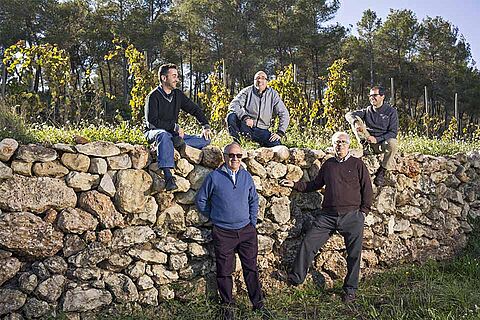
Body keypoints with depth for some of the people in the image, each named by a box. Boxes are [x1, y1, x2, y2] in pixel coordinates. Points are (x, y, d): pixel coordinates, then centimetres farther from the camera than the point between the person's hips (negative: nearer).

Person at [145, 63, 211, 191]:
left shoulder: (178, 94, 9)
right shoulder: (153, 96, -9)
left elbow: (195, 109, 15)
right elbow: (152, 121, -17)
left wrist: (206, 126, -1)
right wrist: (175, 126, -19)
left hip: (174, 133, 6)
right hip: (154, 132, -6)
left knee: (205, 140, -9)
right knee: (164, 135, -44)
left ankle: (178, 142, -36)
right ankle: (168, 176, -54)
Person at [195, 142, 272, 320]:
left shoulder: (246, 176, 5)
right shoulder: (214, 177, -6)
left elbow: (254, 200, 16)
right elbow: (200, 200, 4)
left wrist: (253, 222, 9)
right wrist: (214, 217, 5)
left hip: (246, 231, 3)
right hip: (223, 233, -2)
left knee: (251, 268, 7)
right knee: (224, 272, 7)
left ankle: (258, 303, 20)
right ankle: (227, 305, 23)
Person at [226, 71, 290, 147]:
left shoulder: (273, 94, 4)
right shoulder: (247, 91, 0)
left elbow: (284, 114, 2)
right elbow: (234, 104, -14)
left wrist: (280, 133, -11)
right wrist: (244, 117, -32)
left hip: (261, 130, 1)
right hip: (245, 126, -1)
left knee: (276, 144, -23)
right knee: (231, 116, -28)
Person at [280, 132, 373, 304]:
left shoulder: (357, 164, 3)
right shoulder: (328, 164, 13)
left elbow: (367, 189, 4)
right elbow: (315, 184, 22)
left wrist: (363, 212, -1)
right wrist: (295, 185, 13)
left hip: (352, 216, -2)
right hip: (327, 216, 3)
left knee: (354, 254, 5)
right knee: (307, 243, -4)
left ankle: (350, 289, 20)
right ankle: (296, 278, 10)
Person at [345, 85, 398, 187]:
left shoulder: (391, 111, -2)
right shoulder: (367, 111, 8)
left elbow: (393, 132, -9)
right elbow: (349, 115, -5)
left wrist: (377, 139, -24)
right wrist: (356, 122, -29)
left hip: (382, 143, -2)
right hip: (368, 142, 2)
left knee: (392, 143, -38)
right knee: (355, 120, -12)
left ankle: (382, 172, -21)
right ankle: (365, 146, -26)